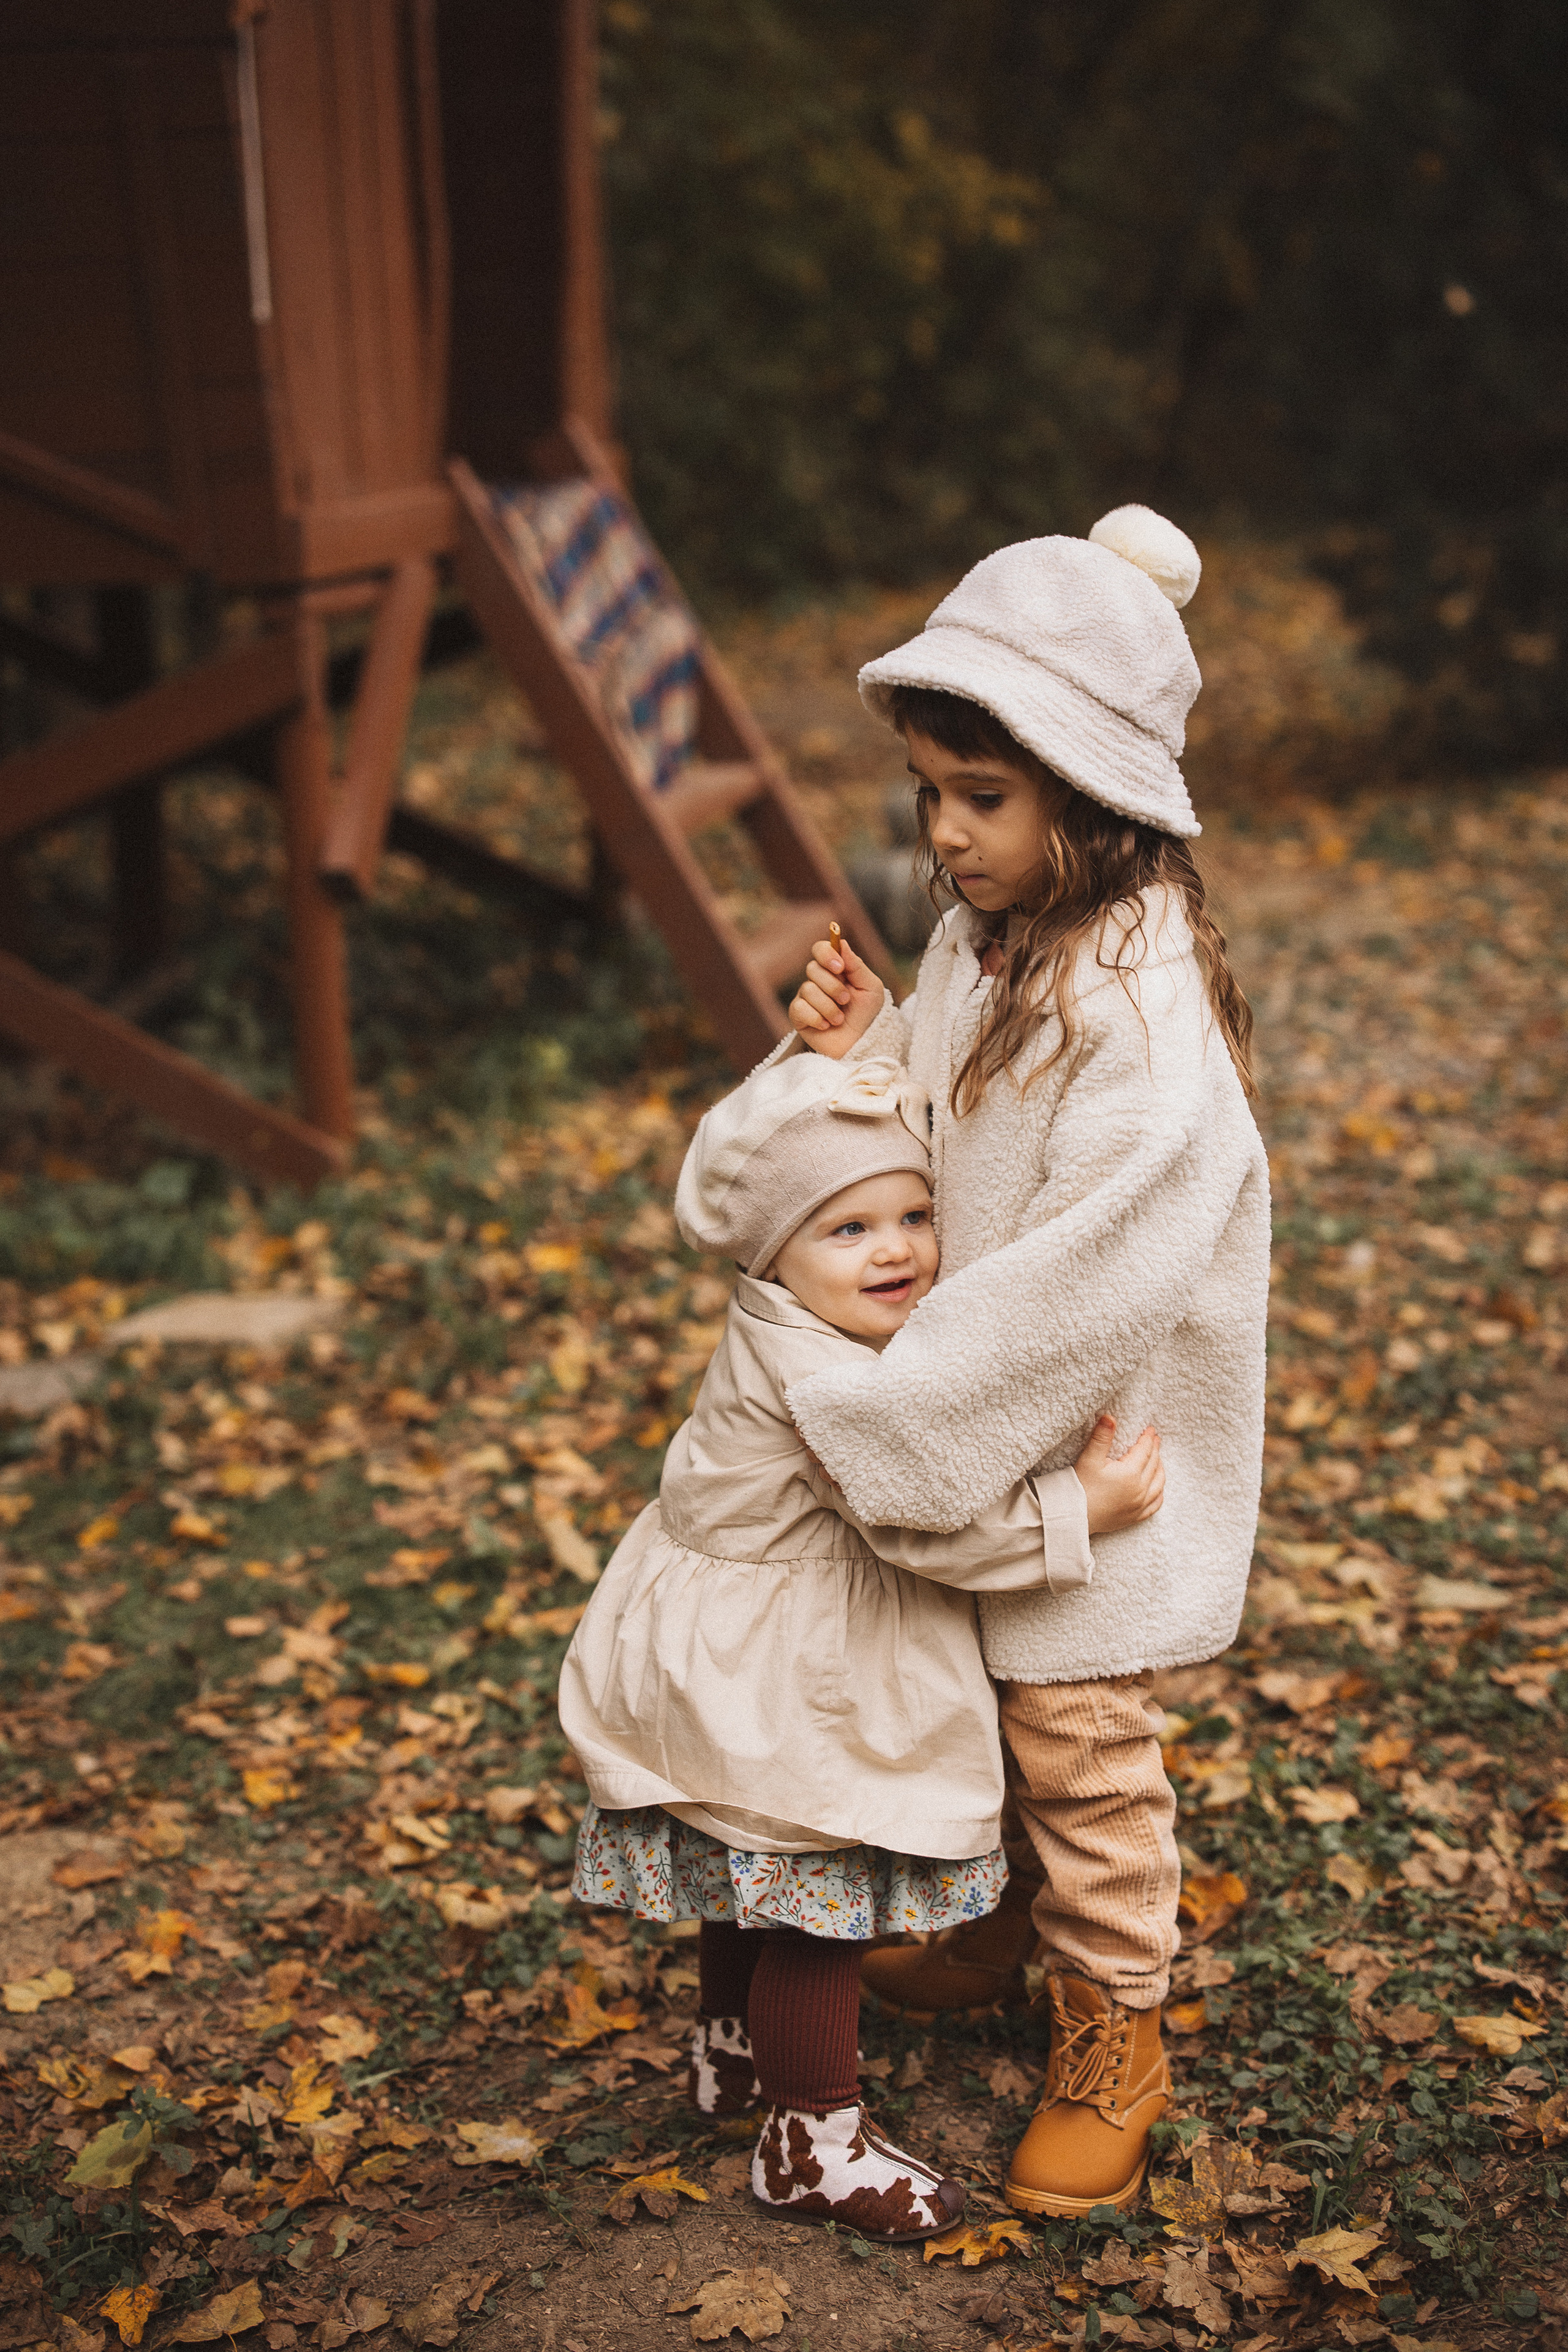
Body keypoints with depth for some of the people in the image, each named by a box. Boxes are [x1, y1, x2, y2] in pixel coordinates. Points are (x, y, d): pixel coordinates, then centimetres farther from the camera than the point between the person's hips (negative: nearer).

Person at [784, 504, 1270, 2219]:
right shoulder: (987, 930, -2)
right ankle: (1002, 1931, 48)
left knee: (1077, 1738, 9)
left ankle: (1114, 2039, 31)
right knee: (970, 1699, 23)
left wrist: (872, 1415, -28)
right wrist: (866, 1057, -12)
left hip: (1088, 1438, -8)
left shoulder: (1140, 1010, -29)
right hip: (961, 1416, 8)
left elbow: (1095, 1274, -32)